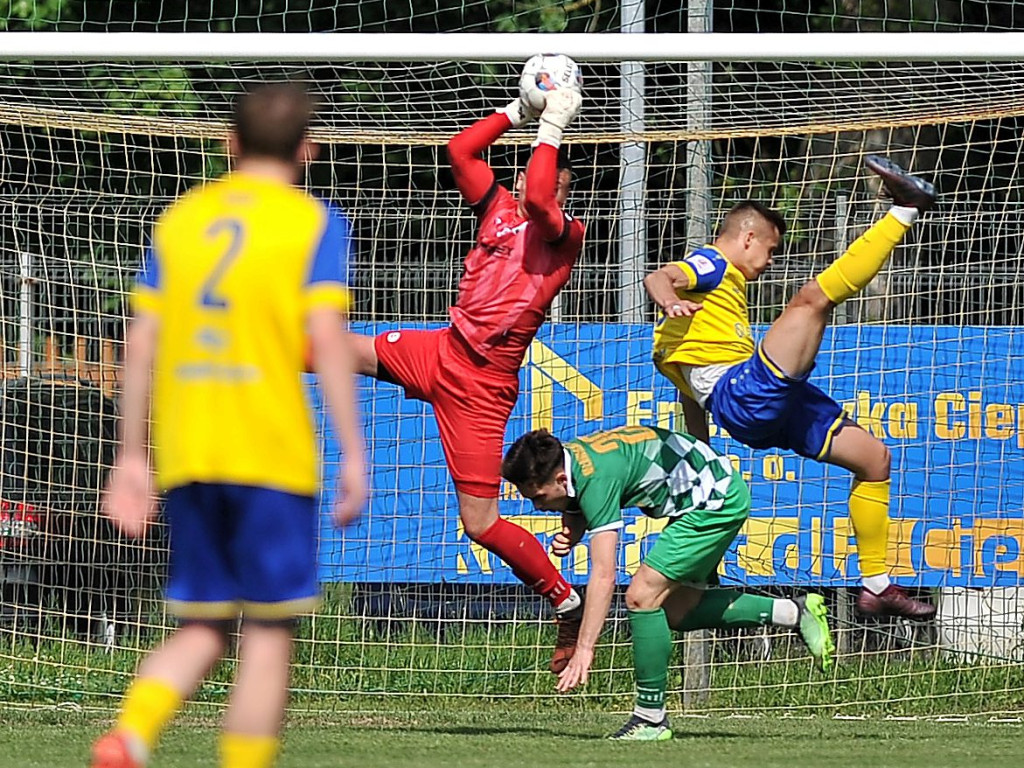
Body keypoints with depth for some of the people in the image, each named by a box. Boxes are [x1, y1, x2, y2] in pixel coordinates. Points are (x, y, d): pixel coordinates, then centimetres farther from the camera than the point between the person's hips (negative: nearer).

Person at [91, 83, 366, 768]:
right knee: (269, 635, 2)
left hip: (184, 457, 4)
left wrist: (132, 456, 13)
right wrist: (354, 455, -10)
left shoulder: (179, 218, 12)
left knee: (201, 630, 11)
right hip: (274, 456, -4)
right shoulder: (314, 223, 0)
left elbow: (142, 344, 9)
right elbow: (327, 338, -11)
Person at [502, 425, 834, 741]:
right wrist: (566, 538, -9)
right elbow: (574, 518, 17)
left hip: (719, 499, -11)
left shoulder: (596, 476, -30)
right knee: (676, 612, 14)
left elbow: (603, 576, -33)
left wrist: (584, 650, -34)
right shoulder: (563, 459, -2)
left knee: (642, 595, -16)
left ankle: (651, 719, -7)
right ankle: (796, 613, 21)